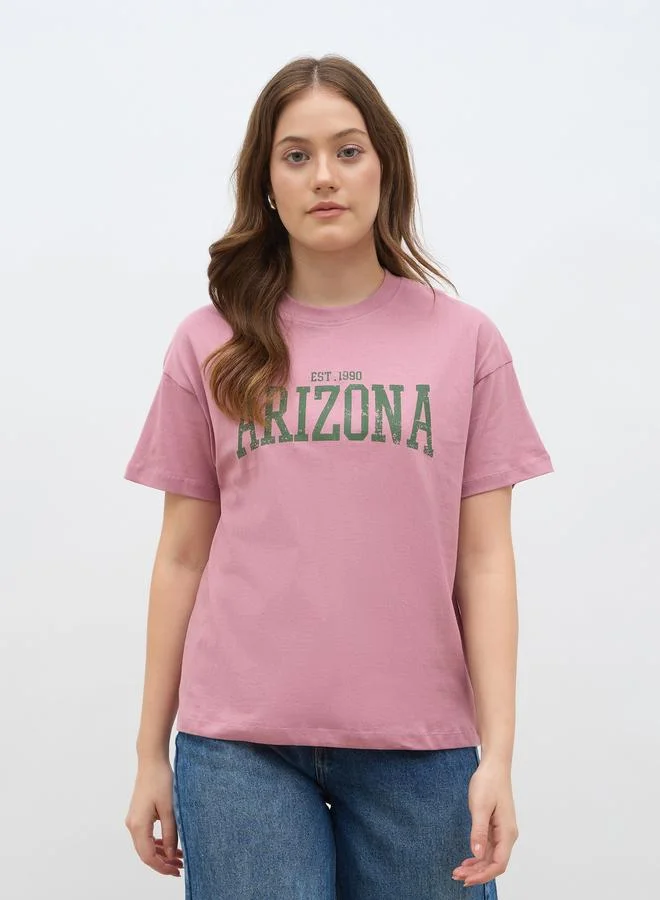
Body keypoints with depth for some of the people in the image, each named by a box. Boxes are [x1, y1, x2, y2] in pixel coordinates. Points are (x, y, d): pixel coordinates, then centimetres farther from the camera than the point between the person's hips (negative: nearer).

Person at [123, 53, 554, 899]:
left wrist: (497, 752, -4)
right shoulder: (210, 345, 5)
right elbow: (182, 557, 7)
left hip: (418, 745, 0)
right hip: (239, 747, 0)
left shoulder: (465, 340, 4)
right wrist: (151, 752, 7)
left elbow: (483, 558, 2)